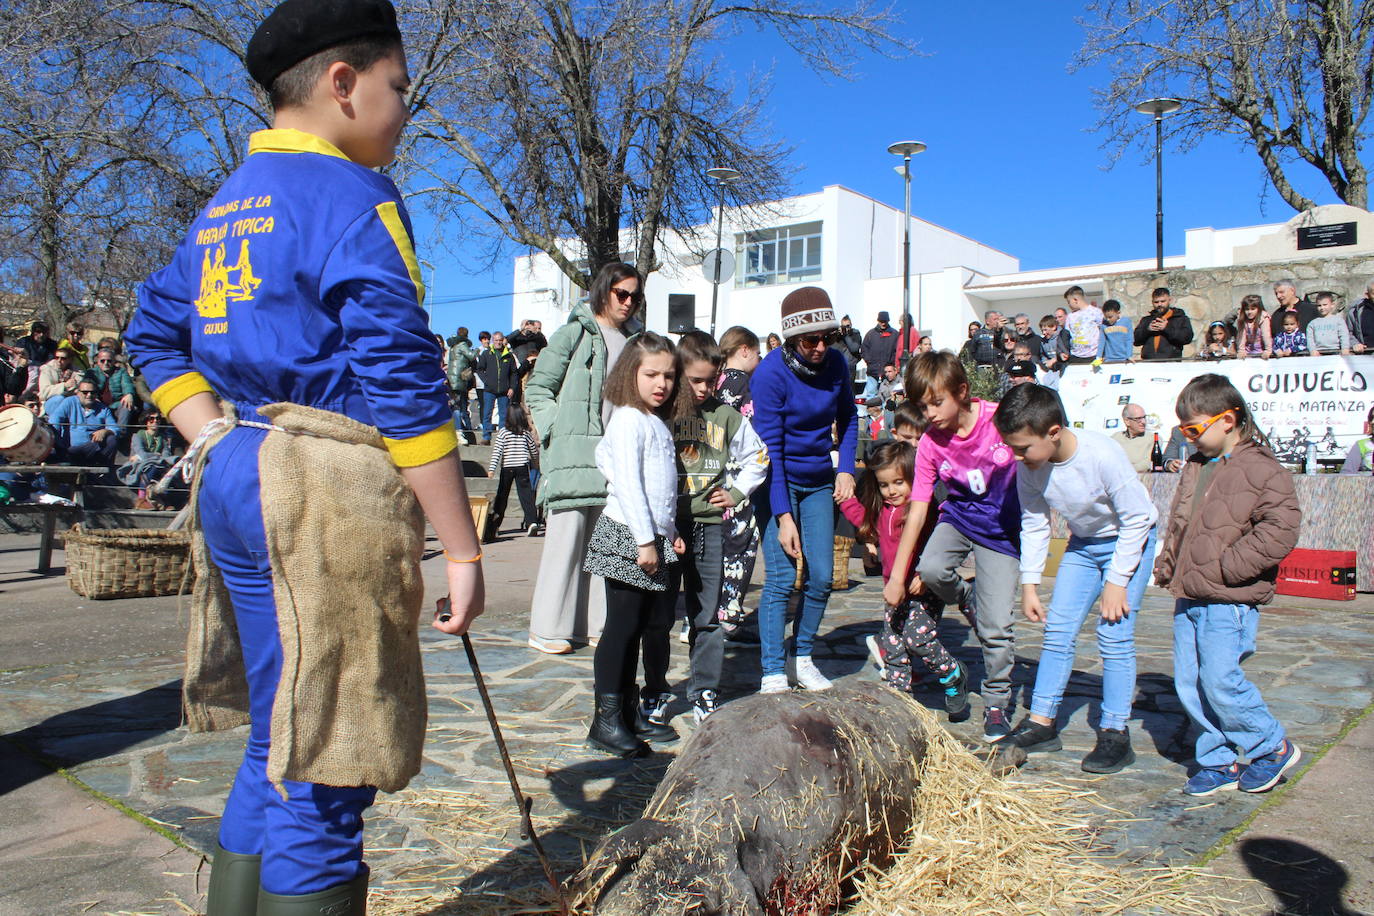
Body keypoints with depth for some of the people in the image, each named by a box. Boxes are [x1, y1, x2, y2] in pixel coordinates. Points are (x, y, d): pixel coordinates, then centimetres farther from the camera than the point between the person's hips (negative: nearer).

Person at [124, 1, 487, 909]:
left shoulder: (225, 206, 18)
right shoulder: (351, 195, -10)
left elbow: (154, 334, 22)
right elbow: (403, 382, -16)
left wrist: (224, 449, 11)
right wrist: (461, 547, -13)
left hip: (234, 484, 9)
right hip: (325, 494, -9)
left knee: (280, 750, 20)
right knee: (321, 772, 0)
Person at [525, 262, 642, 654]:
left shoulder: (636, 340, 16)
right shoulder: (575, 333, 2)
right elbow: (537, 388, 1)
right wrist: (556, 431, -9)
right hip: (572, 453, -5)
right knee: (567, 534, -6)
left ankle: (595, 621, 13)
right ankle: (548, 628, 2)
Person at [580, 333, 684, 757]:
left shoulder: (658, 423, 17)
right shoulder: (628, 420, -11)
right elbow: (627, 483, -18)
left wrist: (671, 532, 15)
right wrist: (645, 541, -20)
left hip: (656, 540, 9)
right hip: (628, 538, -9)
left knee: (655, 626, 12)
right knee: (623, 626, -5)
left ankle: (631, 713, 22)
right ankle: (606, 720, 2)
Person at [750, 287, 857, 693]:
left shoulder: (835, 363, -4)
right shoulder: (771, 373, -19)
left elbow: (847, 418, 14)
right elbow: (770, 449, -20)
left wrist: (845, 468, -1)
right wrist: (783, 516, -23)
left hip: (819, 482, 5)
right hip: (779, 481, -5)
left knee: (821, 577, 3)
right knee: (781, 579, -9)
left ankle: (803, 660, 21)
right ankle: (773, 675, -1)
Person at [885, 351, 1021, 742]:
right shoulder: (930, 443, -12)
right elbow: (917, 512, -11)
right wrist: (897, 576, -14)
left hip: (1003, 527, -2)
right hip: (960, 515, 2)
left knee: (996, 626, -7)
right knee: (930, 569, -29)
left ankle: (996, 702, 17)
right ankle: (968, 597, 7)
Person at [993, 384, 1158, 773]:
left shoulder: (1103, 456, -33)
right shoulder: (1029, 465, -17)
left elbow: (1137, 518, -21)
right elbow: (1034, 524, -3)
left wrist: (1116, 580, -19)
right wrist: (1029, 583, -4)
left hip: (1128, 540, -5)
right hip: (1082, 544, 5)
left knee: (1114, 636, -10)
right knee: (1058, 629, 1)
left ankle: (1114, 734, 0)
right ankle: (1041, 721, 8)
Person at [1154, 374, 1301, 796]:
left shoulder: (1263, 470, -9)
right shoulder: (1195, 467, 15)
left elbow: (1279, 532, -18)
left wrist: (1222, 568, -19)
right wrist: (1167, 565, 11)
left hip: (1229, 602, -8)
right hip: (1188, 599, 8)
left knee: (1220, 680, -8)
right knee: (1189, 684, 7)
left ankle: (1273, 746, 16)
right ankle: (1219, 762, 20)